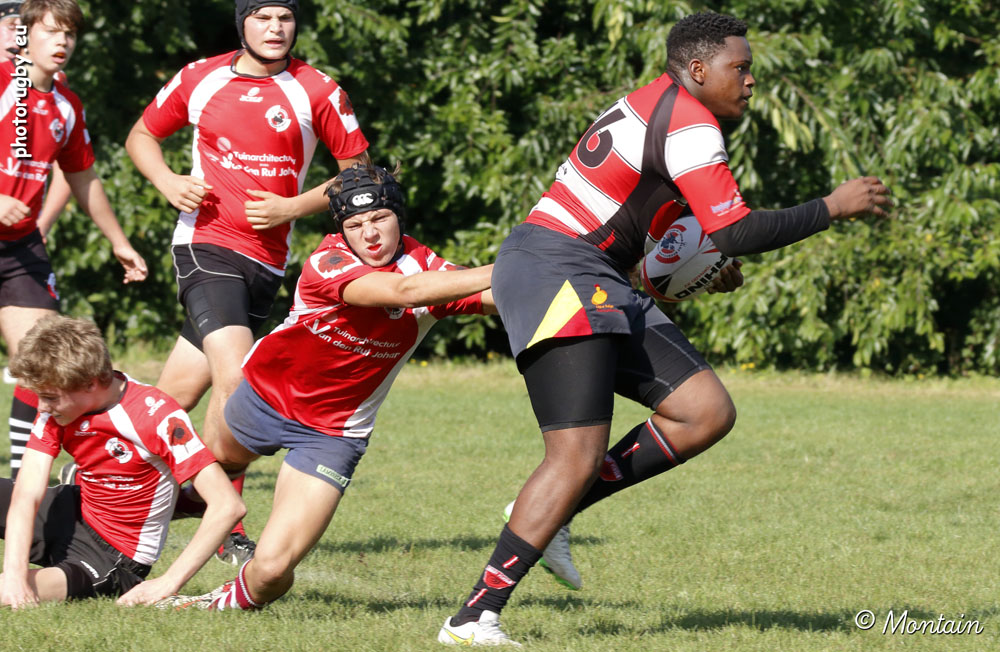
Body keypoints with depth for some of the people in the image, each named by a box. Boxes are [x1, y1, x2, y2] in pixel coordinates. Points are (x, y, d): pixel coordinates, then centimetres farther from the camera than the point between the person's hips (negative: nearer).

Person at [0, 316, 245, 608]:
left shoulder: (156, 415, -28)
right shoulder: (56, 406, -10)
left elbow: (228, 505, -31)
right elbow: (27, 493, -18)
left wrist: (167, 583, -33)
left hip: (113, 558, -6)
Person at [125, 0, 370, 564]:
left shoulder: (318, 92, 2)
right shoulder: (200, 79, 5)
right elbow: (142, 135, 19)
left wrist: (293, 207, -6)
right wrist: (168, 182, -1)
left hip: (267, 259, 2)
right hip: (206, 245, -2)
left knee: (180, 393, 2)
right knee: (235, 380, -19)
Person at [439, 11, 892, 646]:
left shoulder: (649, 106, 20)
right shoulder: (688, 123, -12)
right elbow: (734, 233, -19)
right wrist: (833, 207, -10)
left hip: (599, 285, 10)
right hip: (552, 270, -10)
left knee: (708, 411, 2)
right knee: (579, 456, -18)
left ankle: (549, 513, 6)